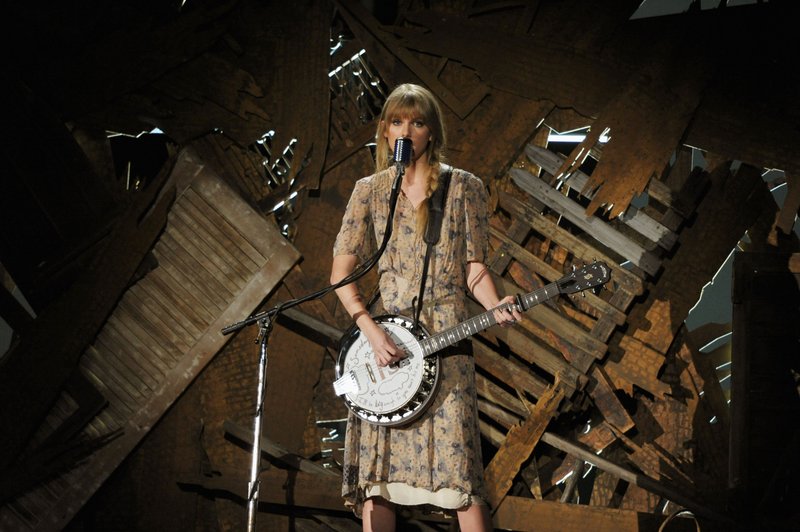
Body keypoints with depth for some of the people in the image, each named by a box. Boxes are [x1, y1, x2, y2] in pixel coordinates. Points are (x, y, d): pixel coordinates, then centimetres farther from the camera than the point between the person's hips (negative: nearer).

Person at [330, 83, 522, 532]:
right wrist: (371, 330, -9)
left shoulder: (463, 187, 4)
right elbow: (341, 273, 5)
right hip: (383, 336, 2)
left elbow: (474, 266, 4)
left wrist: (496, 307, -16)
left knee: (456, 461, -10)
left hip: (445, 335, -2)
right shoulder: (369, 191, 8)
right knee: (376, 465, -1)